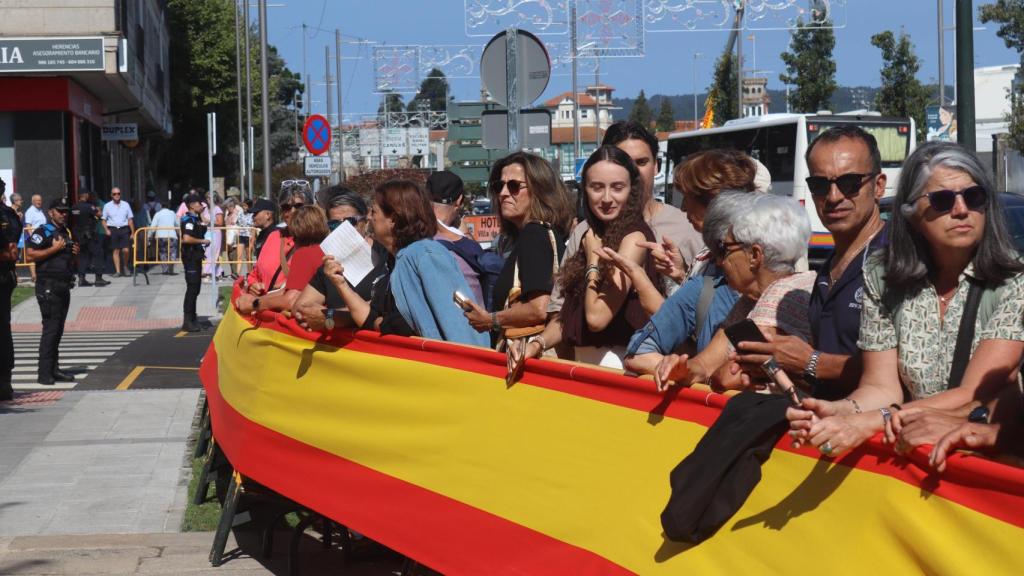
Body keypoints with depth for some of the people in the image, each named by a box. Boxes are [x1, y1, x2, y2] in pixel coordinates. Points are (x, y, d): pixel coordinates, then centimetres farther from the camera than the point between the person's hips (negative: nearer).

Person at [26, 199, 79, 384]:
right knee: (50, 328, -12)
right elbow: (31, 255, -18)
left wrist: (74, 253, 11)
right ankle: (45, 373, -11)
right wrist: (54, 249, -18)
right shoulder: (43, 232, -7)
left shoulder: (66, 233, 21)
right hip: (48, 286, -9)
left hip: (63, 286, 9)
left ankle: (54, 369, 15)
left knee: (58, 329, 10)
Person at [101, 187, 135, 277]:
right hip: (113, 230, 0)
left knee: (126, 250, -10)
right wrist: (106, 230, -6)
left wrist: (132, 233, 6)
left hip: (124, 229, 0)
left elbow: (130, 220, 9)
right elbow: (104, 220, 9)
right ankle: (118, 271, 4)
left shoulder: (126, 205, 7)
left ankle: (125, 266, 16)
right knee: (115, 251, 0)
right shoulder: (107, 206, 6)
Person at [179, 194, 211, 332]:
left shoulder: (197, 218, 15)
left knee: (196, 288, 15)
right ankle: (187, 322, -9)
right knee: (192, 288, -10)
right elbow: (186, 238, -29)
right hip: (190, 256, -10)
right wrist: (202, 241, -17)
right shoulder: (188, 220, -15)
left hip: (196, 256, 10)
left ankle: (193, 318, 24)